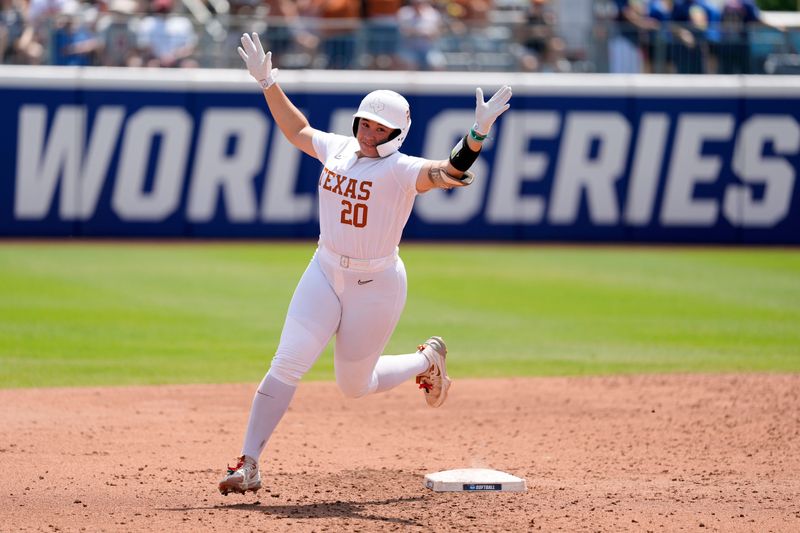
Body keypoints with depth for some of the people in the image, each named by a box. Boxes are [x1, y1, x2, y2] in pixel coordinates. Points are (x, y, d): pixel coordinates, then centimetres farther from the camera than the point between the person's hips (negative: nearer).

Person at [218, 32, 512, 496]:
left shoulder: (402, 170, -15)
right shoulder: (337, 149, 2)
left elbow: (451, 172, -33)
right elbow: (297, 130, 21)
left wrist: (479, 133, -48)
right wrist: (268, 82, 19)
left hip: (377, 286, -4)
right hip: (325, 274, 4)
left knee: (355, 386, 10)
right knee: (286, 367, -10)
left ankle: (427, 360, 38)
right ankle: (249, 465, -6)